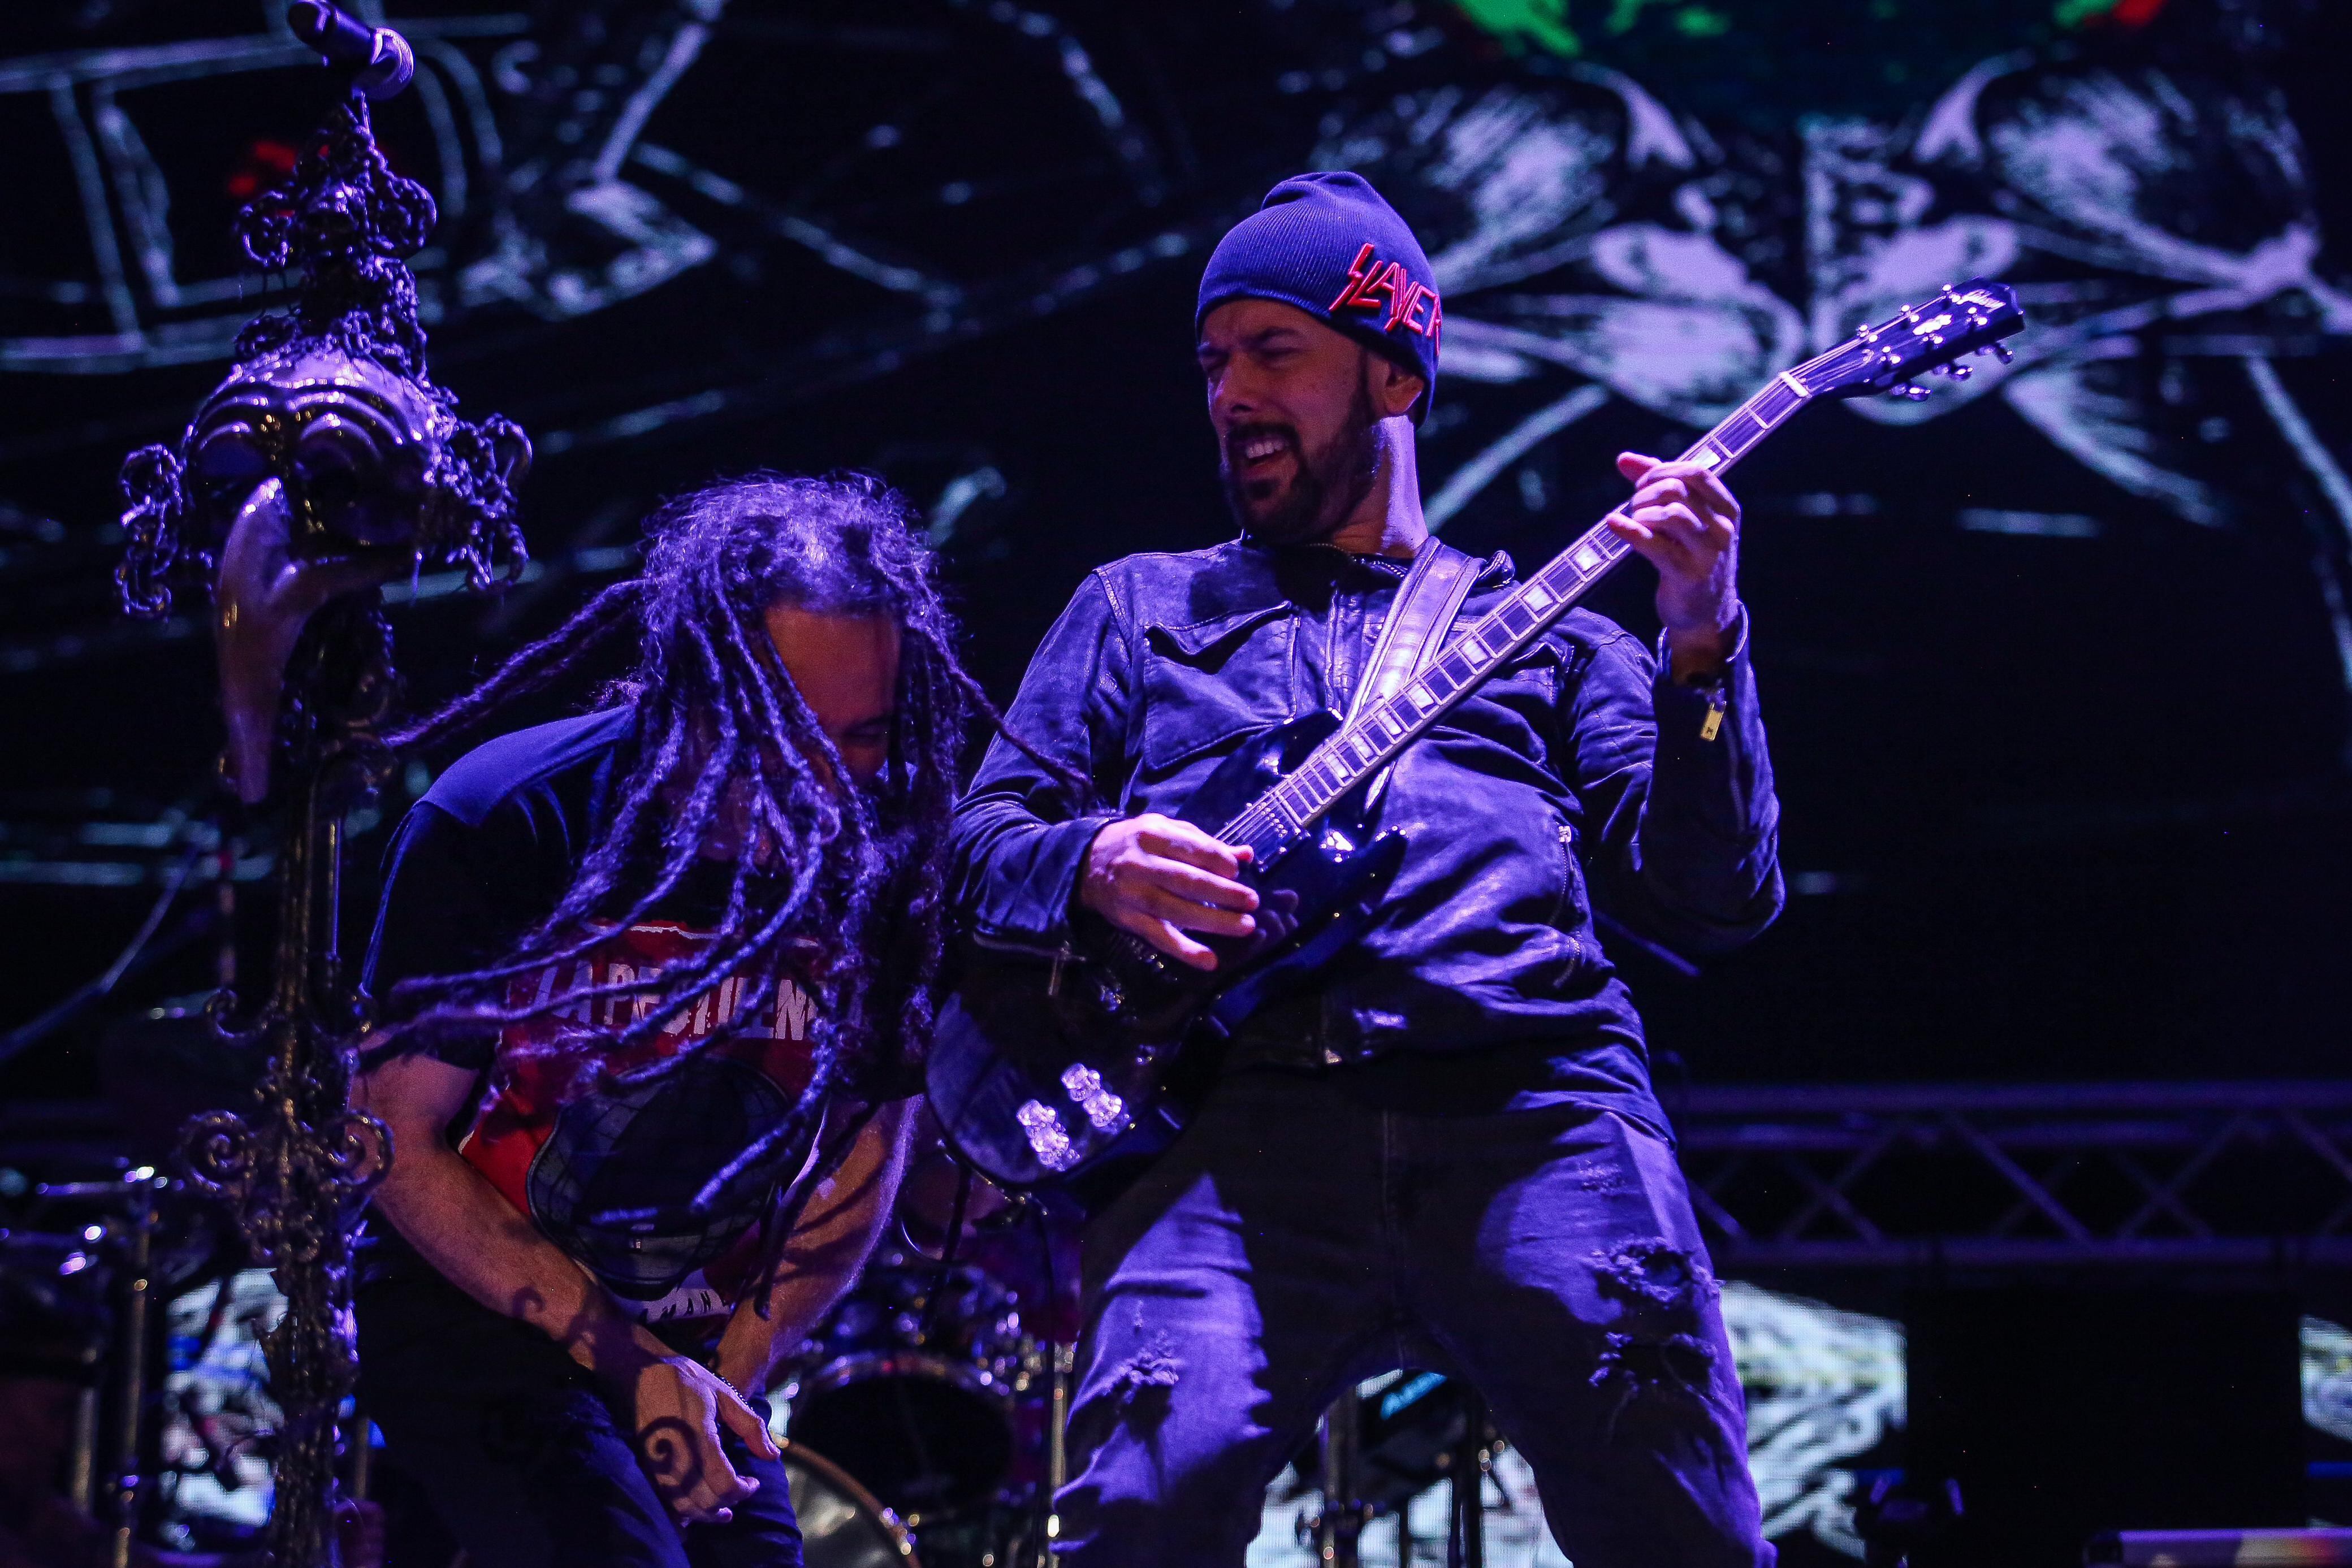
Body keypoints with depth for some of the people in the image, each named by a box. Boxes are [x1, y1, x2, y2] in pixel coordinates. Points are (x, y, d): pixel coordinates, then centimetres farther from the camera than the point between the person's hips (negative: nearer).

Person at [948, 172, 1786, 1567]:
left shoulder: (1544, 629, 26)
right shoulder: (1139, 610, 29)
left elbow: (1718, 905, 15)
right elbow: (980, 846, 20)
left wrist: (1702, 642, 1)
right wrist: (1093, 866, -3)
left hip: (1537, 1099, 0)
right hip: (1241, 1112, 0)